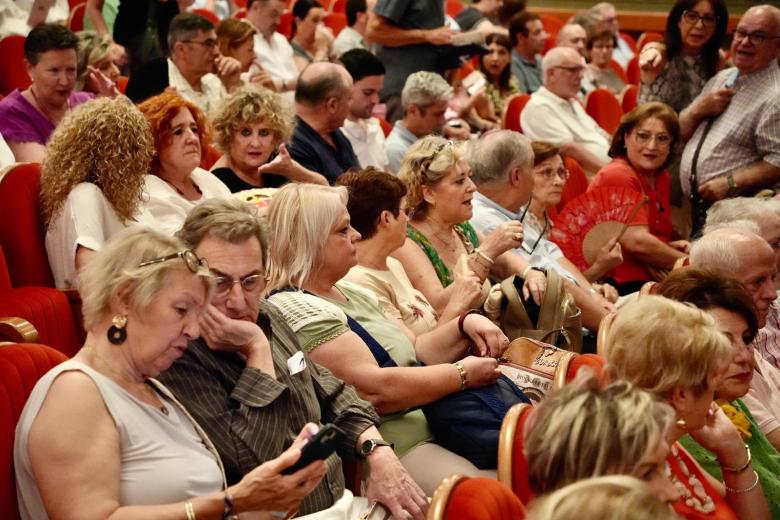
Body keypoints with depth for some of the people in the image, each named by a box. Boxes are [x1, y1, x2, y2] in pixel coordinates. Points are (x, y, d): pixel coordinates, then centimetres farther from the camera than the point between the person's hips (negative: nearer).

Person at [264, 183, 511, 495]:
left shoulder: (352, 294, 17)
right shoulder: (295, 309, -14)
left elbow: (417, 352, 20)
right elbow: (374, 389, -21)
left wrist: (466, 325, 2)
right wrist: (462, 375, -13)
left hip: (432, 428, 10)